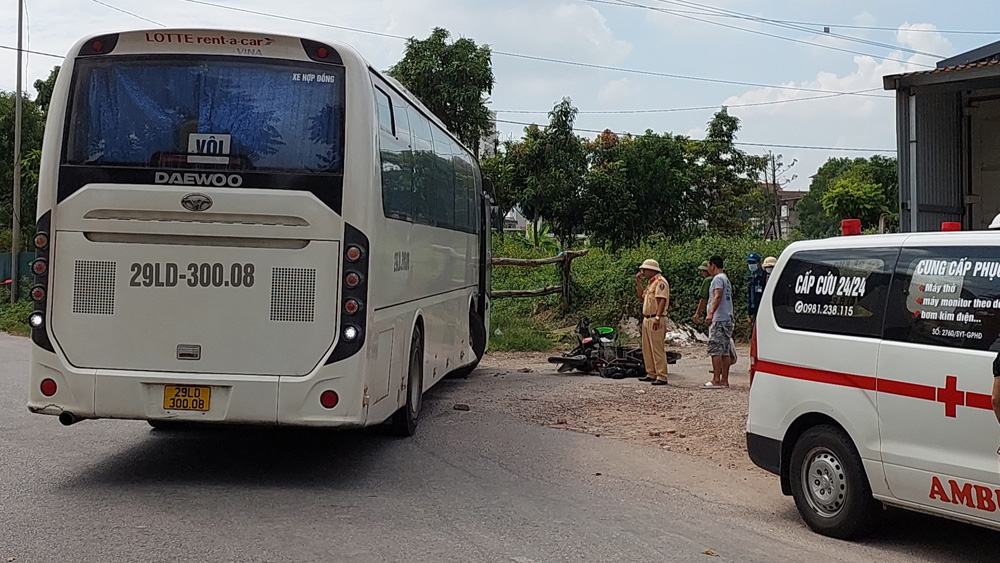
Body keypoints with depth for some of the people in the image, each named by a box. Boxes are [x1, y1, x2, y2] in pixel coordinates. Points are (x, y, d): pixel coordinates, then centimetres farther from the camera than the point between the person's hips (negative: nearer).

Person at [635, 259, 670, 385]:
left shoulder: (660, 282, -11)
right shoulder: (651, 283, 21)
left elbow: (662, 300, -21)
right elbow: (642, 298, 25)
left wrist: (657, 317, -28)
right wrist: (638, 282, 18)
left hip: (656, 320, -10)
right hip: (647, 319, 10)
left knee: (658, 349, -11)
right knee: (647, 349, 13)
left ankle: (662, 377, -11)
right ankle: (651, 374, 19)